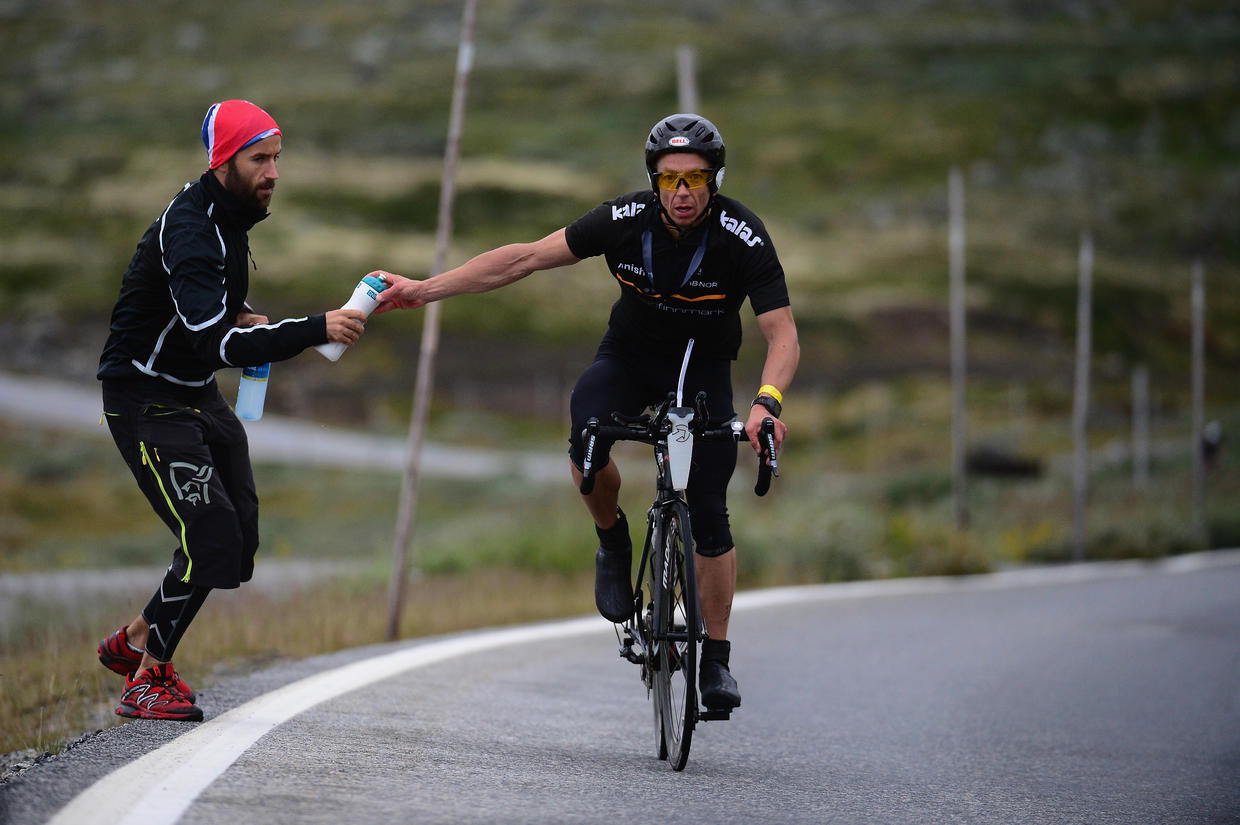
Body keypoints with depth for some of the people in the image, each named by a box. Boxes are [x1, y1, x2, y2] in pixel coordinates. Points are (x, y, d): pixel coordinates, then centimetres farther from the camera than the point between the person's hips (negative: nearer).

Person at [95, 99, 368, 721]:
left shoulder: (229, 215, 6)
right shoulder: (188, 229, -26)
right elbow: (215, 342, -37)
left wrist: (240, 316, 5)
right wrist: (315, 331, -42)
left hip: (198, 399, 10)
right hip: (147, 402, -9)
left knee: (238, 546, 6)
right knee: (211, 542, -17)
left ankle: (134, 642, 24)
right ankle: (146, 682, -2)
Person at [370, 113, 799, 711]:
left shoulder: (743, 237, -27)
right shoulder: (626, 220, -22)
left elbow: (783, 334, -30)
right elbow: (526, 258, -18)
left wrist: (766, 401, -50)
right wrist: (424, 290, -20)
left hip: (703, 370, -1)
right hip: (629, 354, 1)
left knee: (709, 515, -8)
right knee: (586, 443, -31)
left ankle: (716, 659, 8)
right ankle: (613, 541, 0)